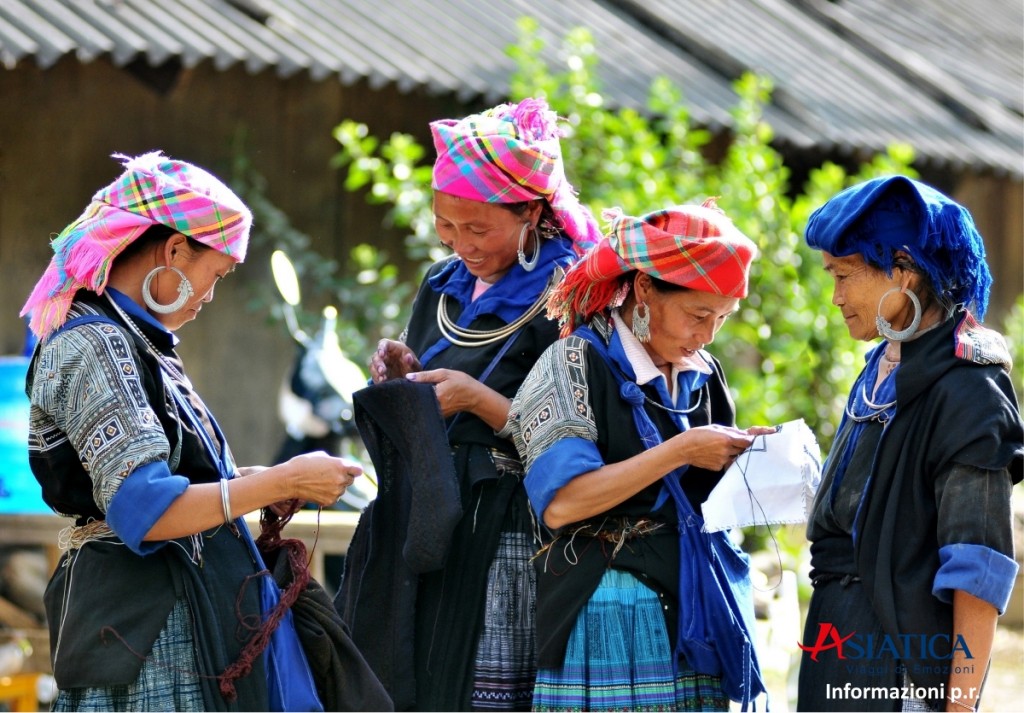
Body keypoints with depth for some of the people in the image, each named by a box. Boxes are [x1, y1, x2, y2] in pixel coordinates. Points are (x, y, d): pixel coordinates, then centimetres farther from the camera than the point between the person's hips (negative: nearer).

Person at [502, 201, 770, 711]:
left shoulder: (703, 374, 13)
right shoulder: (579, 363, -6)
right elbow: (560, 502, -18)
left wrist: (741, 457, 1)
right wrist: (681, 451, -16)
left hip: (694, 619, 6)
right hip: (610, 624, -6)